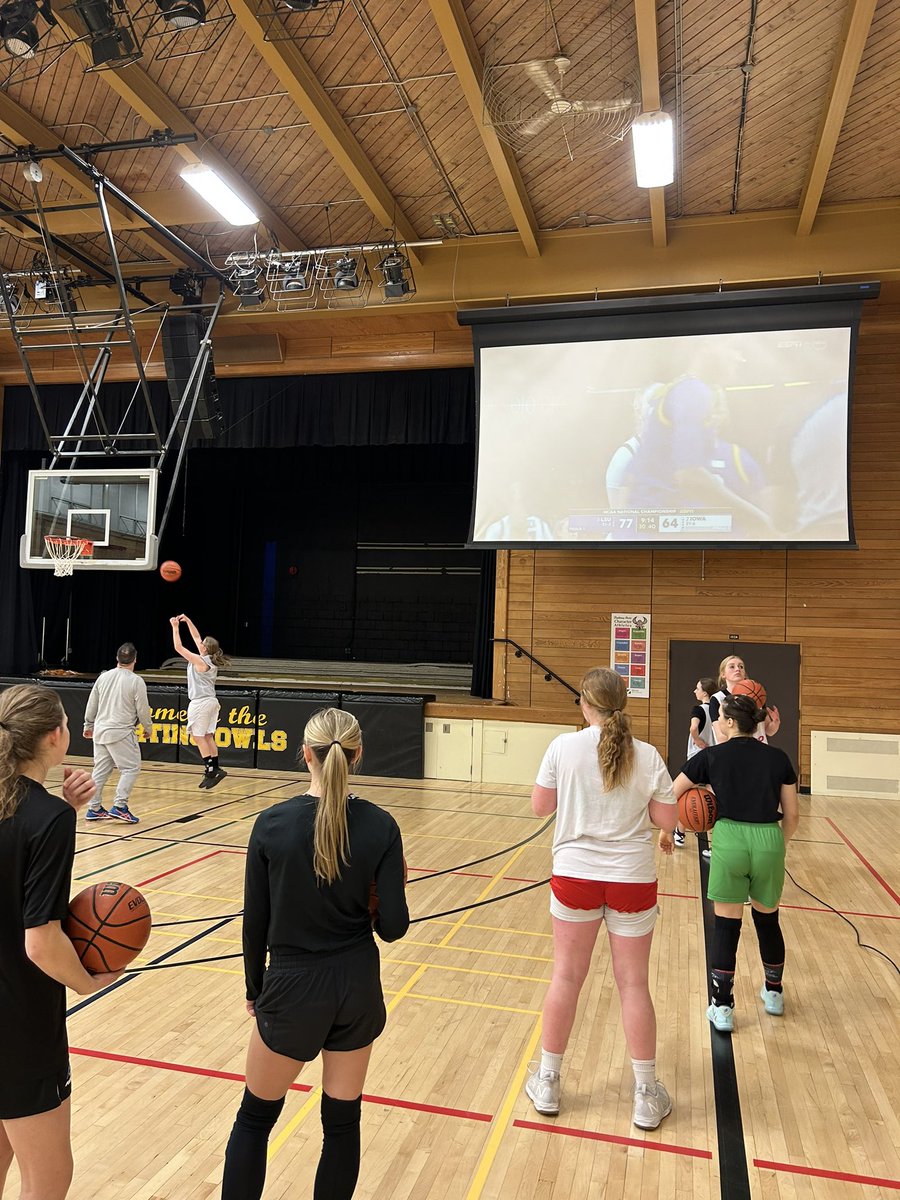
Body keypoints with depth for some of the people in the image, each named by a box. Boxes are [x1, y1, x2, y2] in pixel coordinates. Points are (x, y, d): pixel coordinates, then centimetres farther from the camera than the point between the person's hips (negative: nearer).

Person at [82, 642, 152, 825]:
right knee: (131, 768, 1)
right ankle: (120, 806, -8)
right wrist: (148, 728, 12)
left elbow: (91, 705, 14)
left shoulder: (103, 677, 6)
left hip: (100, 731, 7)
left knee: (100, 770, 13)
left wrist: (88, 725, 27)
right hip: (122, 733, -6)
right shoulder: (136, 681, -10)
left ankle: (94, 809, 17)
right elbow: (143, 710, -5)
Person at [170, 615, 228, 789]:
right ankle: (215, 769, 10)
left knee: (198, 736, -2)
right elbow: (196, 637, 17)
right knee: (208, 736, 10)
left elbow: (179, 647, -12)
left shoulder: (200, 661, -14)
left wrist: (175, 628, -5)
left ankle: (210, 770, -4)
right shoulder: (211, 659, 7)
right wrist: (188, 621, 17)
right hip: (211, 701, 8)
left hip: (200, 702, -8)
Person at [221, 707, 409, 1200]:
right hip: (358, 987, 2)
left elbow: (254, 921, -6)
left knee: (255, 1117, 20)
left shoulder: (272, 823, -14)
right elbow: (393, 924, -11)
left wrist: (255, 989, 10)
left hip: (293, 986, -1)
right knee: (343, 1119, 19)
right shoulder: (380, 826, -12)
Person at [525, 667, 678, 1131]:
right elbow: (666, 820, -2)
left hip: (575, 875, 0)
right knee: (633, 983, 13)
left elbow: (540, 806, -2)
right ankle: (646, 1097, 25)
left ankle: (547, 1084, 28)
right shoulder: (647, 756, -7)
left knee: (566, 977, 13)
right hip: (633, 880, 1)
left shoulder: (564, 747, -11)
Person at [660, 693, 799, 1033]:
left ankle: (722, 1008, 13)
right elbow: (792, 814, 9)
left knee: (726, 926, 9)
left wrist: (665, 832, 21)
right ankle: (773, 993, 41)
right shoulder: (778, 757, 9)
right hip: (769, 840, 3)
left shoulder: (713, 756, 4)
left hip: (730, 841, -3)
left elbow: (670, 796, 7)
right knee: (768, 919, 22)